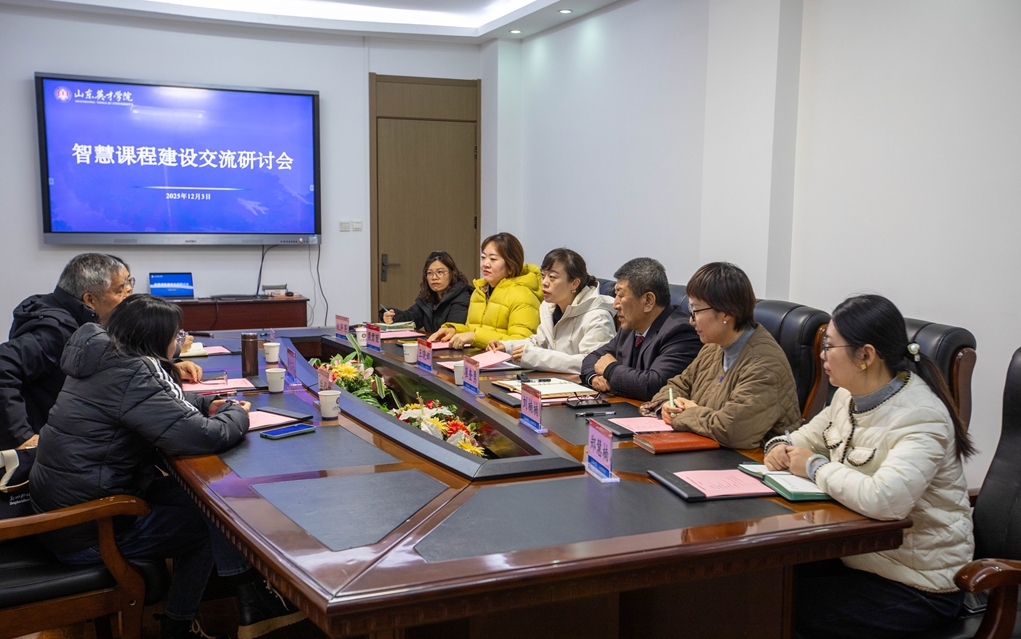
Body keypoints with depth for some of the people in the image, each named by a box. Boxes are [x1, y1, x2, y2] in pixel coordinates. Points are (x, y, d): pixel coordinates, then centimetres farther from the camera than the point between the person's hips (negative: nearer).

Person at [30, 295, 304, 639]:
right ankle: (253, 602, 12)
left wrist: (206, 403, 8)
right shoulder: (130, 376, -23)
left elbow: (160, 404, 26)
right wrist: (237, 414, -7)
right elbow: (202, 437, -29)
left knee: (192, 496, 8)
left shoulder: (104, 359, 6)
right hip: (84, 533, -9)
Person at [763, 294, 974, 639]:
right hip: (856, 554, 8)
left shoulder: (920, 417, -24)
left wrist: (815, 467, -24)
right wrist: (781, 447, -5)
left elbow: (884, 500, -39)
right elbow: (810, 435, 19)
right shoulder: (849, 395, 3)